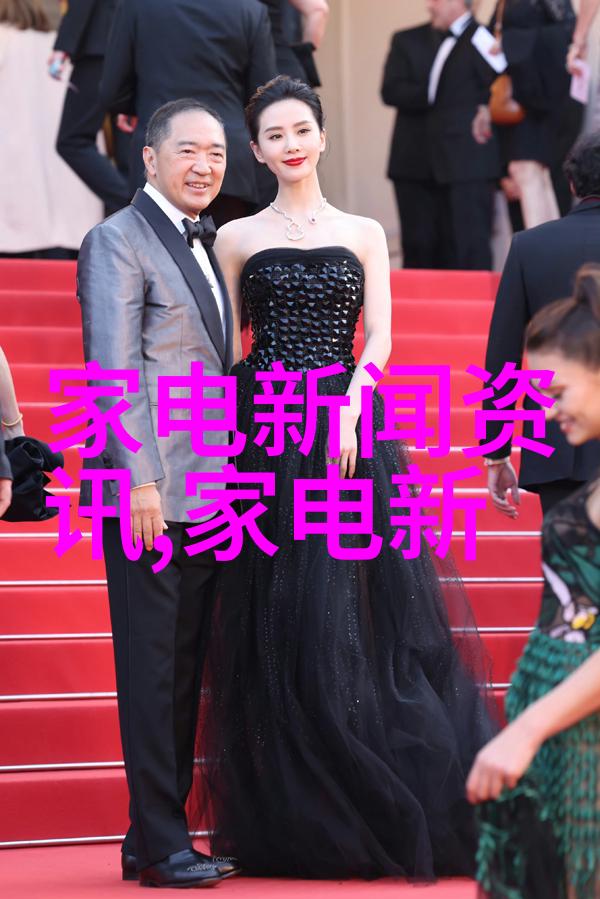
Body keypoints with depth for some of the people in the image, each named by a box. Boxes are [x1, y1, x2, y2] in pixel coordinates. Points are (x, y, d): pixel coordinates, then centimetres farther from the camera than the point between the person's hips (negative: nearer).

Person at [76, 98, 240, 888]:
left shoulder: (205, 246, 19)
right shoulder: (118, 242, -6)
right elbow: (114, 369, -13)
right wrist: (139, 478, -20)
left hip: (206, 492, 8)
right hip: (151, 493, -8)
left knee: (184, 671, 10)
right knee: (152, 668, -5)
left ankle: (155, 839, 15)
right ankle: (162, 844, -2)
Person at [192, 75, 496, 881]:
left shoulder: (363, 234, 11)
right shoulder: (238, 239, 10)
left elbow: (379, 338, 3)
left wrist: (350, 405, -14)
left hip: (349, 432, 0)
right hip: (266, 439, 0)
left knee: (356, 618, -4)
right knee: (278, 626, -2)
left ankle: (379, 820, 3)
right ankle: (291, 823, 4)